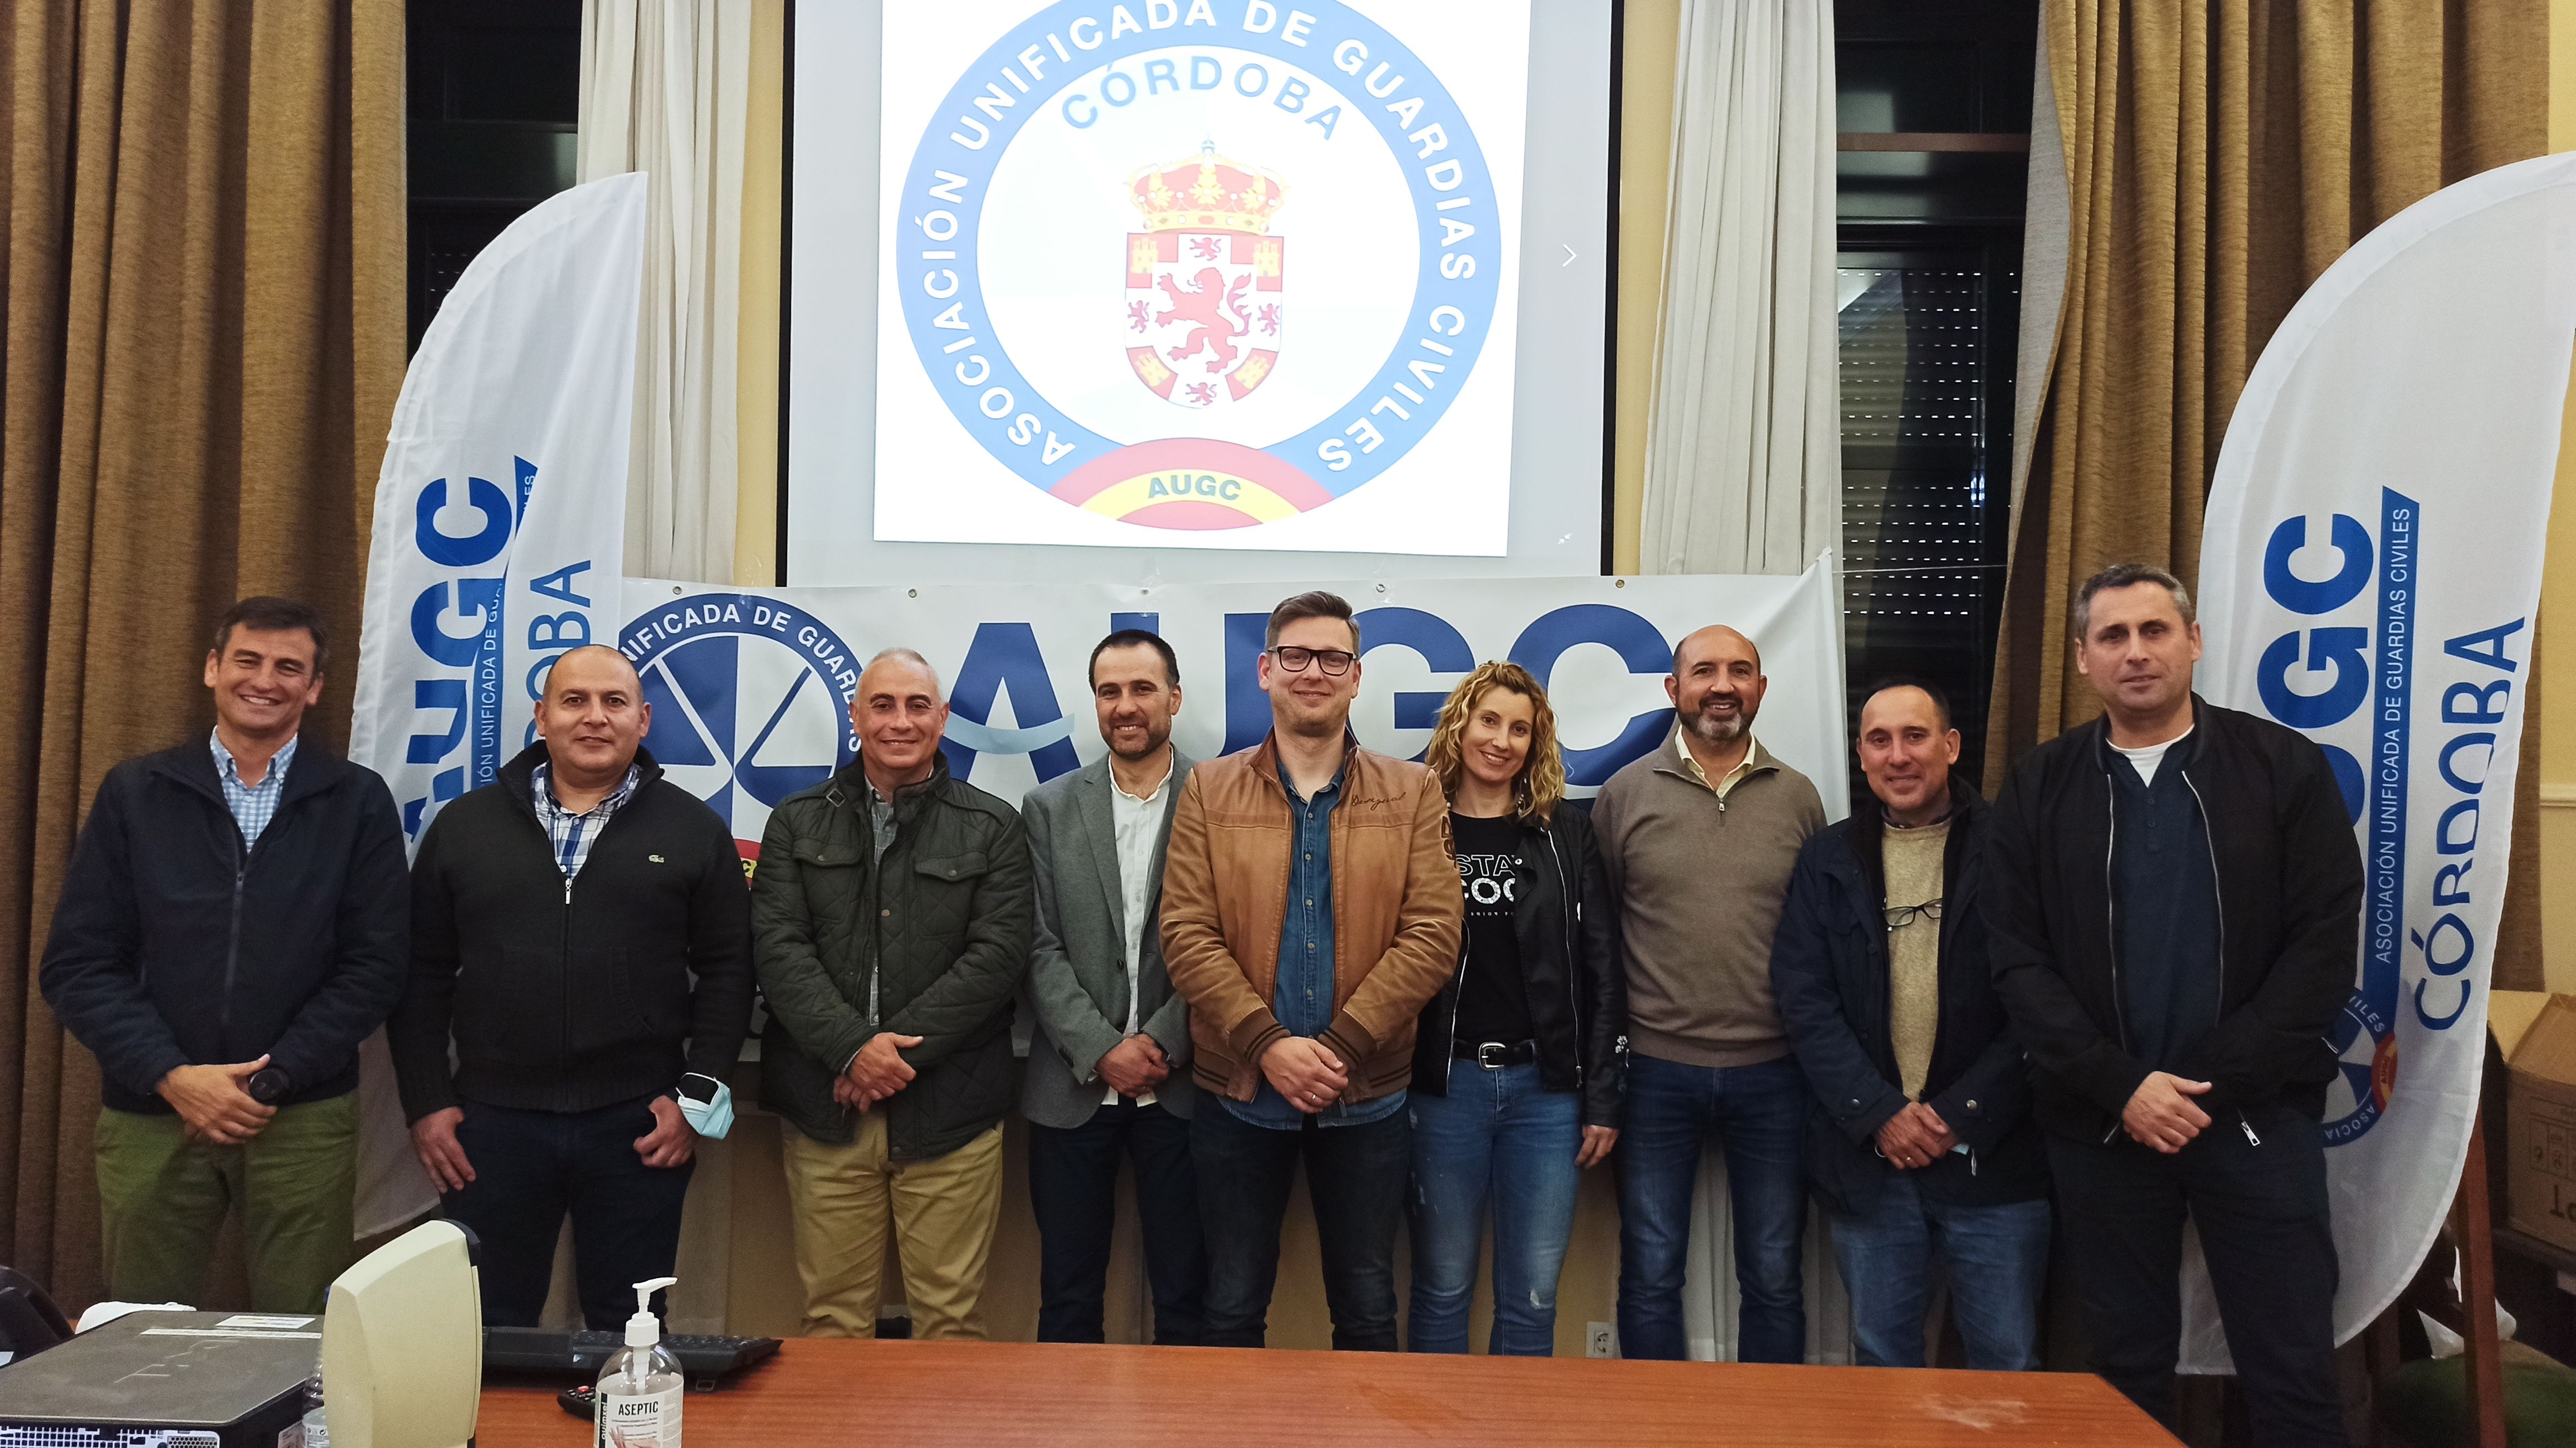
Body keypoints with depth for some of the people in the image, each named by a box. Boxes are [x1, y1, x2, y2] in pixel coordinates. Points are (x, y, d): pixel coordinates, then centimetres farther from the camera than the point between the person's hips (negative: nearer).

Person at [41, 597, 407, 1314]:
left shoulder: (357, 801, 3)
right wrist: (172, 1076, -10)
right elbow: (78, 964, 2)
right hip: (150, 1115, 1)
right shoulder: (134, 793, 6)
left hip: (305, 1119, -1)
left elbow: (373, 965, -2)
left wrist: (273, 1079, -11)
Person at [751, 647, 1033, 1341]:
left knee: (952, 1316, 3)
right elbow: (779, 947, 1)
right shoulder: (797, 823, 11)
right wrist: (854, 1047, -13)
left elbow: (999, 953, -3)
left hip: (949, 1109, -1)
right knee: (832, 1318, 7)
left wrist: (899, 1047, -11)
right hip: (825, 1107, 1)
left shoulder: (993, 829, 6)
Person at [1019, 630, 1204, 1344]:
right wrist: (1102, 1050, -10)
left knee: (1184, 1298, 8)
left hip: (1181, 1086, -1)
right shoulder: (1050, 808, 5)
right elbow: (1041, 949, 0)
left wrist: (1162, 1043, -12)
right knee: (1068, 1299, 11)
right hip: (1073, 1088, 2)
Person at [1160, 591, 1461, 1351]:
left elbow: (1433, 933, -6)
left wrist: (1339, 1047, -15)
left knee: (1367, 1309, 12)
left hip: (1368, 1097, 0)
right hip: (1240, 1091, 0)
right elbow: (1187, 934, -5)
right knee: (1232, 1309, 11)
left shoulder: (1413, 793, 2)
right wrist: (1269, 1045, -16)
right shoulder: (1209, 791, 3)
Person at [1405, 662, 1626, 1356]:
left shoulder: (1565, 833, 6)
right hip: (1444, 1085, -1)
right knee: (1442, 1289, 8)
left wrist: (1603, 1098, 0)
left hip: (1547, 1086, 1)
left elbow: (1602, 972, 5)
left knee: (1532, 1297, 7)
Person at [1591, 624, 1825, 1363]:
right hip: (1657, 1071, -1)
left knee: (1774, 1280, 11)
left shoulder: (1797, 797, 5)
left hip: (1772, 1072, 1)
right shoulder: (1625, 794, 0)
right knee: (1650, 1278, 9)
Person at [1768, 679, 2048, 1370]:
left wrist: (1963, 1114, -11)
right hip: (1866, 1154, 2)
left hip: (1992, 1153, -2)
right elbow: (1803, 1000, 1)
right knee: (1883, 1356, 12)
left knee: (2008, 1359, 5)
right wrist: (1879, 1114, -9)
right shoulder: (1827, 860, 7)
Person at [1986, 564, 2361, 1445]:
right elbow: (2019, 961, -1)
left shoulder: (2287, 769, 1)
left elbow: (2324, 945, -4)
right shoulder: (2037, 790, 4)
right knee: (2128, 1369, 11)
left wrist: (2218, 1085, -12)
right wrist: (2120, 1087, -12)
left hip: (2258, 1116, -1)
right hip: (2101, 1124, 1)